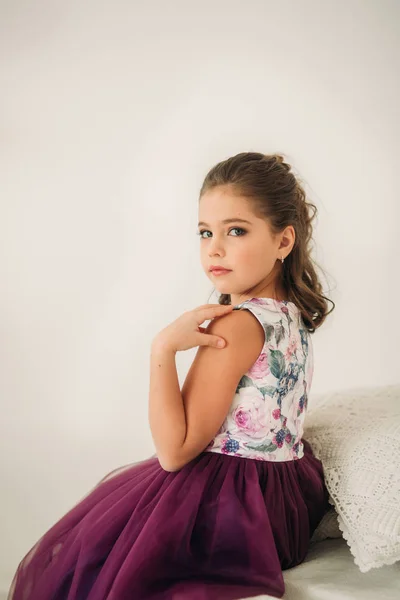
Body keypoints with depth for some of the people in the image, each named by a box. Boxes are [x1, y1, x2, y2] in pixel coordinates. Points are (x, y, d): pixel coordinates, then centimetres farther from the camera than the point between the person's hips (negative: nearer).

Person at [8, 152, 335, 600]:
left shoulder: (237, 325, -26)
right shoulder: (293, 312, 2)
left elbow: (174, 452, -24)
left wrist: (164, 348, -28)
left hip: (226, 506, -9)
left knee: (68, 564, 9)